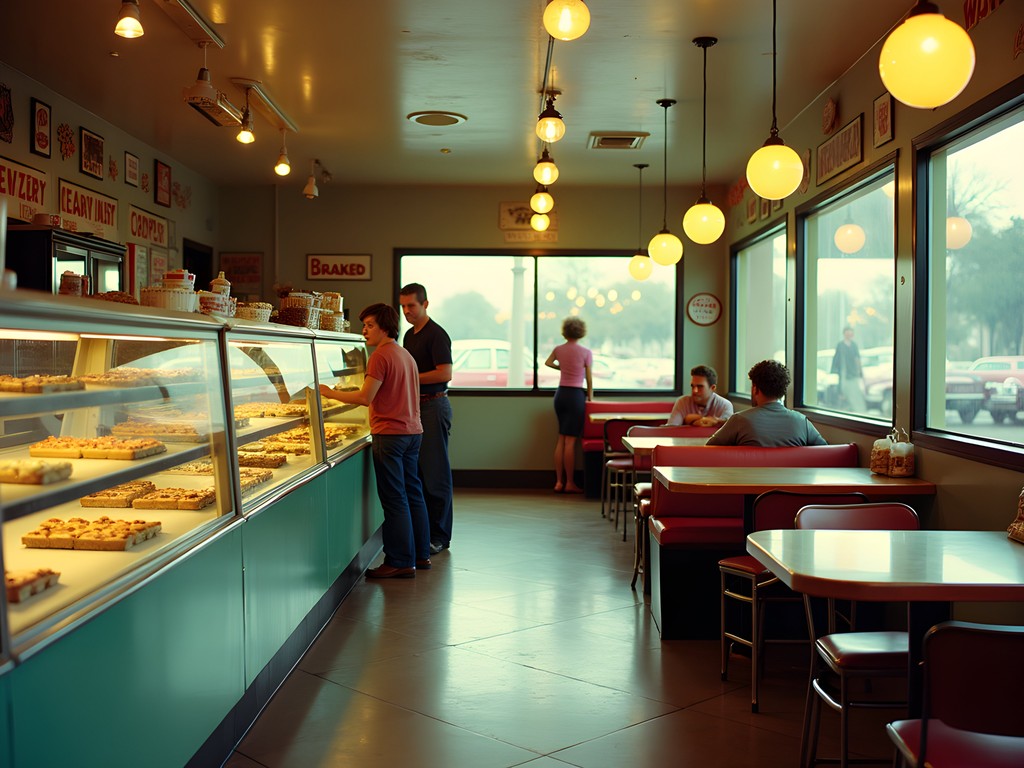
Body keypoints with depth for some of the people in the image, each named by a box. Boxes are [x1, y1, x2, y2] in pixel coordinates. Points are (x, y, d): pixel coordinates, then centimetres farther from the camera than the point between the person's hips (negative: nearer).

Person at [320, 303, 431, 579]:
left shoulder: (381, 355, -13)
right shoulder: (406, 355, 16)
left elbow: (365, 397, -18)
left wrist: (331, 393, -8)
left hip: (390, 434, -9)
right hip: (412, 431, 9)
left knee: (394, 499, -5)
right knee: (412, 494, 14)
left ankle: (401, 562, -1)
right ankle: (420, 554, 21)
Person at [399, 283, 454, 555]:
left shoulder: (436, 334, -11)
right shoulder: (409, 335, 17)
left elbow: (445, 373, -20)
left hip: (433, 406, -9)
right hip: (415, 406, 9)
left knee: (435, 472, -5)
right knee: (417, 471, 11)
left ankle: (440, 535, 1)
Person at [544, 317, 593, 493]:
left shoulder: (558, 349, 5)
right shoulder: (586, 353, -9)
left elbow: (548, 362, 27)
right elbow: (589, 379, -5)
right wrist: (590, 398, 7)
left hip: (560, 393, 5)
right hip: (576, 394, -5)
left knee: (561, 439, 11)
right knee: (570, 441, -5)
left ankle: (559, 482, 12)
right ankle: (570, 483, -1)